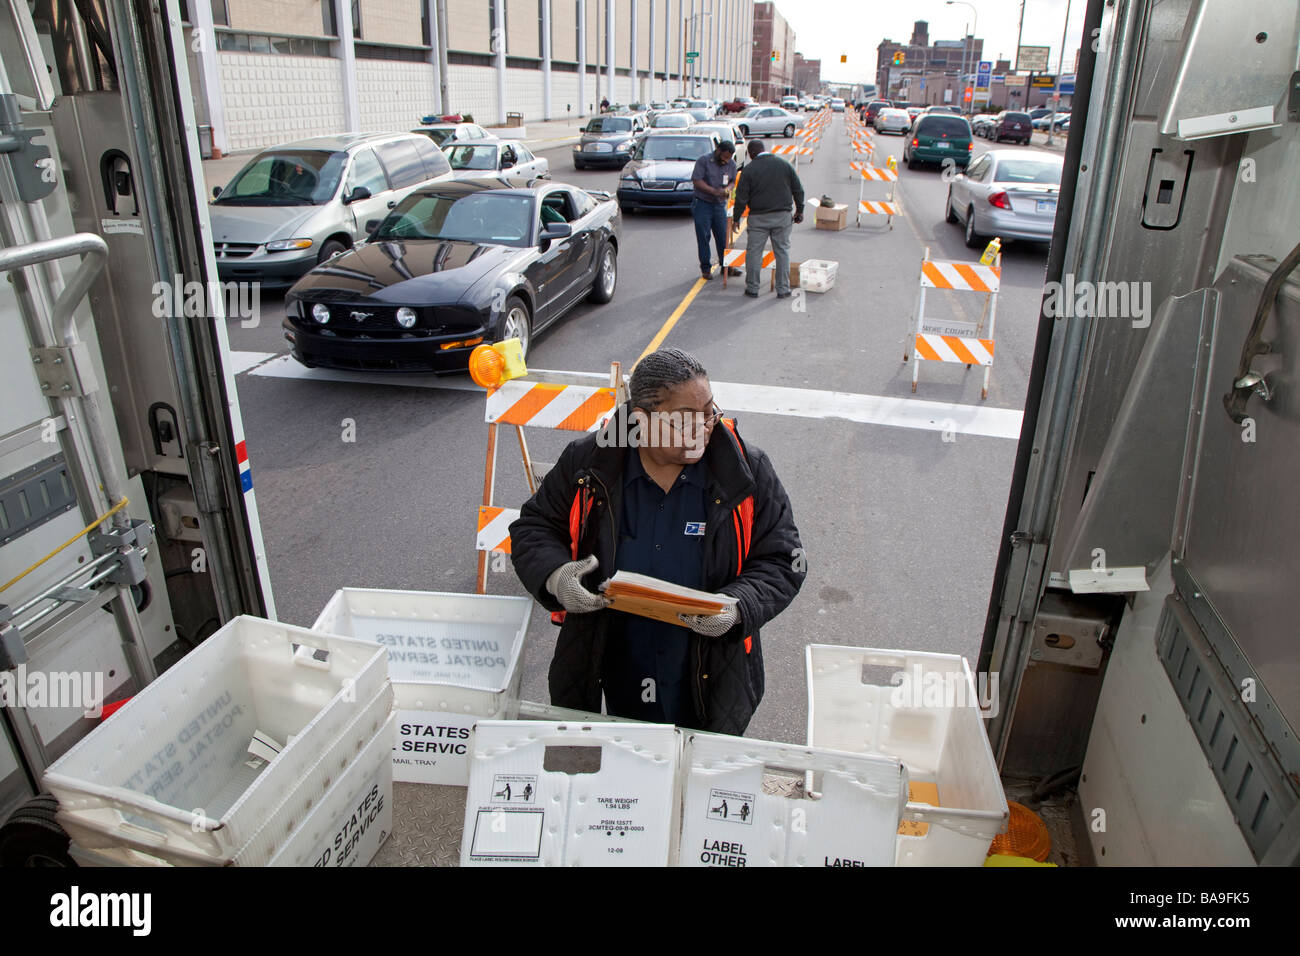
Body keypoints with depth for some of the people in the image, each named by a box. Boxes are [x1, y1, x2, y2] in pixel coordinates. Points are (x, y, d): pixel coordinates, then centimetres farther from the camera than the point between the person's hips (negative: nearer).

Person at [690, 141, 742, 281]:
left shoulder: (731, 164, 6)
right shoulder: (703, 161, -9)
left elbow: (733, 181, 14)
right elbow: (696, 180, -14)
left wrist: (728, 189, -11)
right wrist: (714, 191, -23)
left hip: (720, 205, 4)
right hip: (702, 204, -4)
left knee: (723, 236, 4)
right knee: (703, 237, -2)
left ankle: (725, 266, 14)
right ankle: (705, 268, 7)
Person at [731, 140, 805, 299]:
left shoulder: (750, 169, -6)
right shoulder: (784, 165, 3)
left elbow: (741, 198, -6)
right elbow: (798, 190, 6)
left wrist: (736, 218, 5)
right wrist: (799, 210, 16)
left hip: (759, 218, -2)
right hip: (782, 216, 2)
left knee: (754, 251, 7)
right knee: (782, 251, 9)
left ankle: (752, 288, 11)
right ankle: (783, 289, 10)